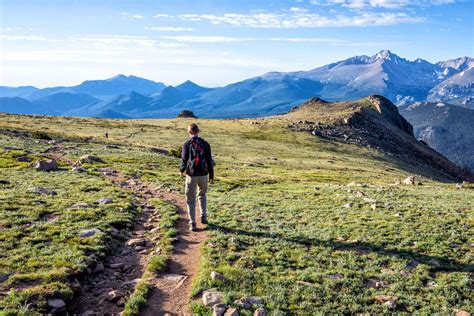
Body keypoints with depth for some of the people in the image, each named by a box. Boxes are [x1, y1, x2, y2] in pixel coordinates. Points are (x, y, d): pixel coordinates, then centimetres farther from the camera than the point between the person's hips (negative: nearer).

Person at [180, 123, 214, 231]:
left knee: (191, 199, 9)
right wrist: (211, 176, 7)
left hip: (191, 175, -2)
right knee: (202, 195, 26)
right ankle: (203, 217, 18)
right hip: (203, 175, 2)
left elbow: (184, 160, -6)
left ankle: (192, 223, 7)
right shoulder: (205, 144, -1)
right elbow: (209, 161, -1)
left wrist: (182, 170, 14)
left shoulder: (187, 144, -8)